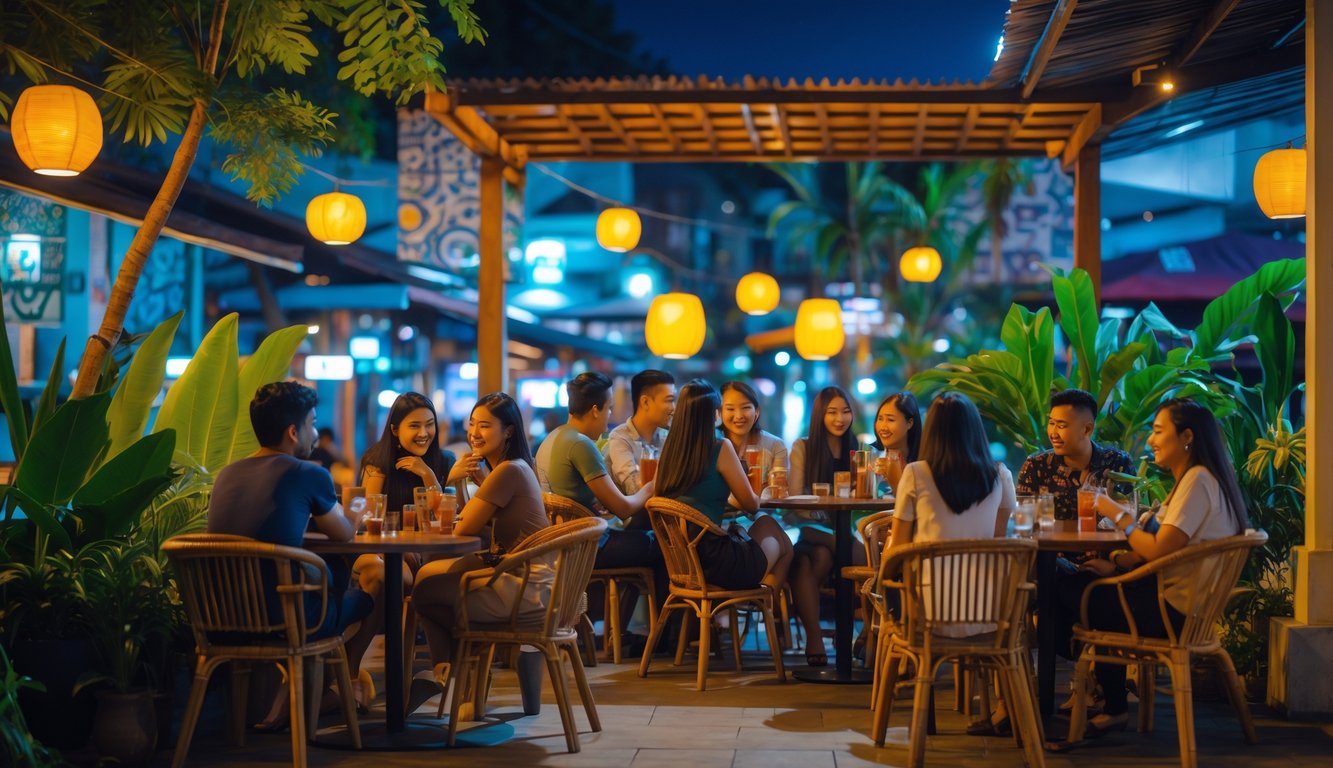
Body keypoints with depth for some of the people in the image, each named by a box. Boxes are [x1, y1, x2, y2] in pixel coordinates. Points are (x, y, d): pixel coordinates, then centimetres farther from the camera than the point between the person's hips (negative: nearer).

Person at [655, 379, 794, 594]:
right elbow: (751, 505, -3)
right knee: (784, 546, 23)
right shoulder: (720, 448, -11)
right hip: (714, 563, -6)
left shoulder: (670, 448, 4)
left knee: (766, 523, 30)